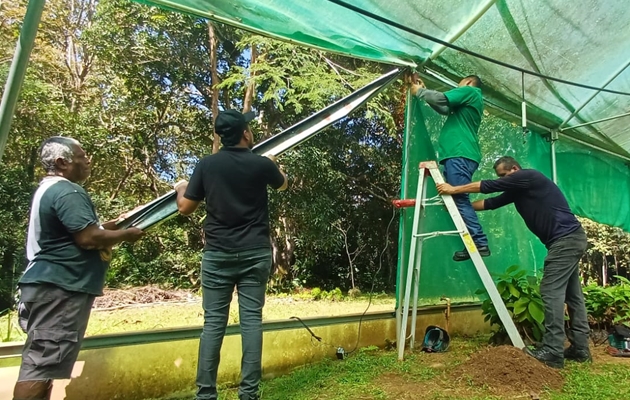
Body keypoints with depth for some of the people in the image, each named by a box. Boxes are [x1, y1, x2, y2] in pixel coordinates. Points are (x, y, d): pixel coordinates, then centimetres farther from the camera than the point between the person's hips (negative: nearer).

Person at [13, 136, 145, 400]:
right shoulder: (68, 191, -16)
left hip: (50, 285, 11)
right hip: (59, 289, -11)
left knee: (42, 361, 16)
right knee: (41, 363, -6)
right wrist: (126, 235, -9)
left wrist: (108, 227, 18)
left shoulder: (48, 188, 18)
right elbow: (88, 238, -24)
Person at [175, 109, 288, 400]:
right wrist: (274, 165, 42)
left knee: (213, 322, 5)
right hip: (255, 253, 0)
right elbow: (282, 184, 20)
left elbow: (185, 208, 4)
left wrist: (181, 189, 26)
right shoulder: (261, 164, -2)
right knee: (251, 320, 4)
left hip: (217, 254, 1)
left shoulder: (206, 165, -1)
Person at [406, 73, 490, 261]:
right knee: (459, 200, 4)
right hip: (460, 155, 9)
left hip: (459, 155, -9)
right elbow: (444, 108, 32)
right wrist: (424, 90, 31)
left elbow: (441, 99, -6)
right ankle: (477, 243, 0)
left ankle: (479, 244, -18)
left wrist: (419, 91, 9)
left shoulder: (469, 91, 6)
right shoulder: (468, 102, 32)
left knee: (460, 199, -15)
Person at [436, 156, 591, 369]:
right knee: (572, 294, 11)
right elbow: (490, 203, 17)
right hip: (569, 239, 11)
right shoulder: (517, 190, 16)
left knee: (552, 292, -12)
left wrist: (454, 189, -7)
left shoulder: (529, 176, -10)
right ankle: (580, 348, 17)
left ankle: (552, 352, -11)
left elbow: (489, 186, -12)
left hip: (565, 238, -11)